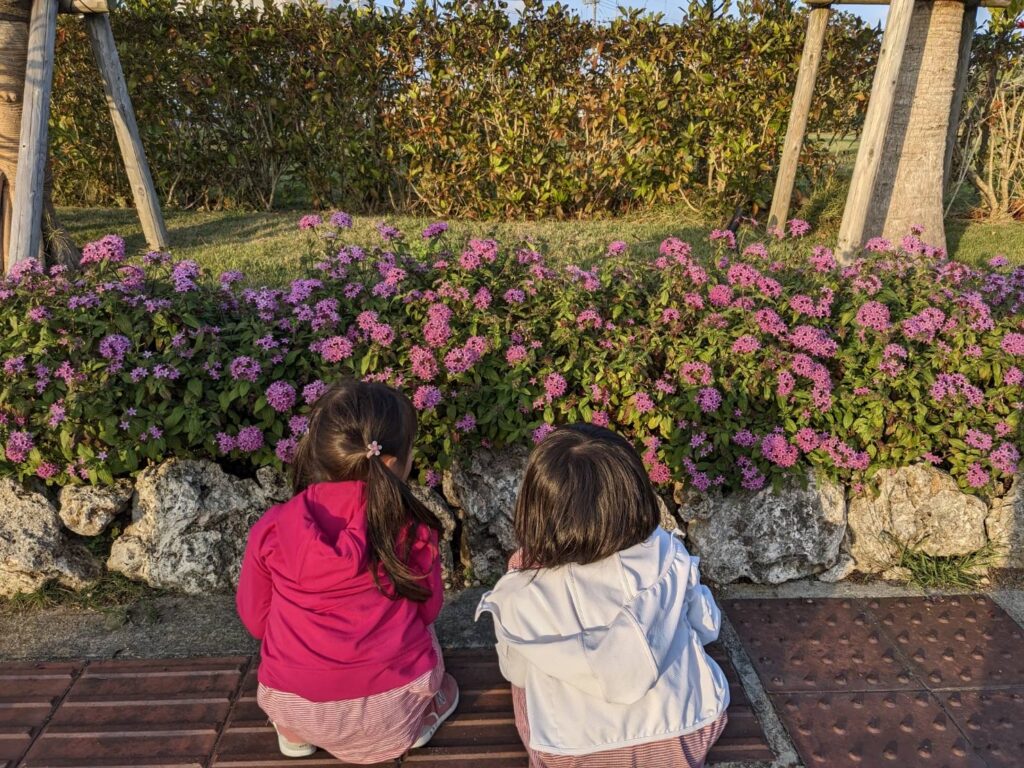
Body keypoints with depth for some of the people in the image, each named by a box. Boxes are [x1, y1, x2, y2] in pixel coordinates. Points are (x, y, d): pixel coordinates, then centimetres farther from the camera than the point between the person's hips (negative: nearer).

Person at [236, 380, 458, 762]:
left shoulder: (272, 530, -13)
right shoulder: (412, 527, -15)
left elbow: (256, 619, 2)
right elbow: (427, 608, 0)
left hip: (302, 709, 1)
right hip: (395, 703, 0)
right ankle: (416, 719, 19)